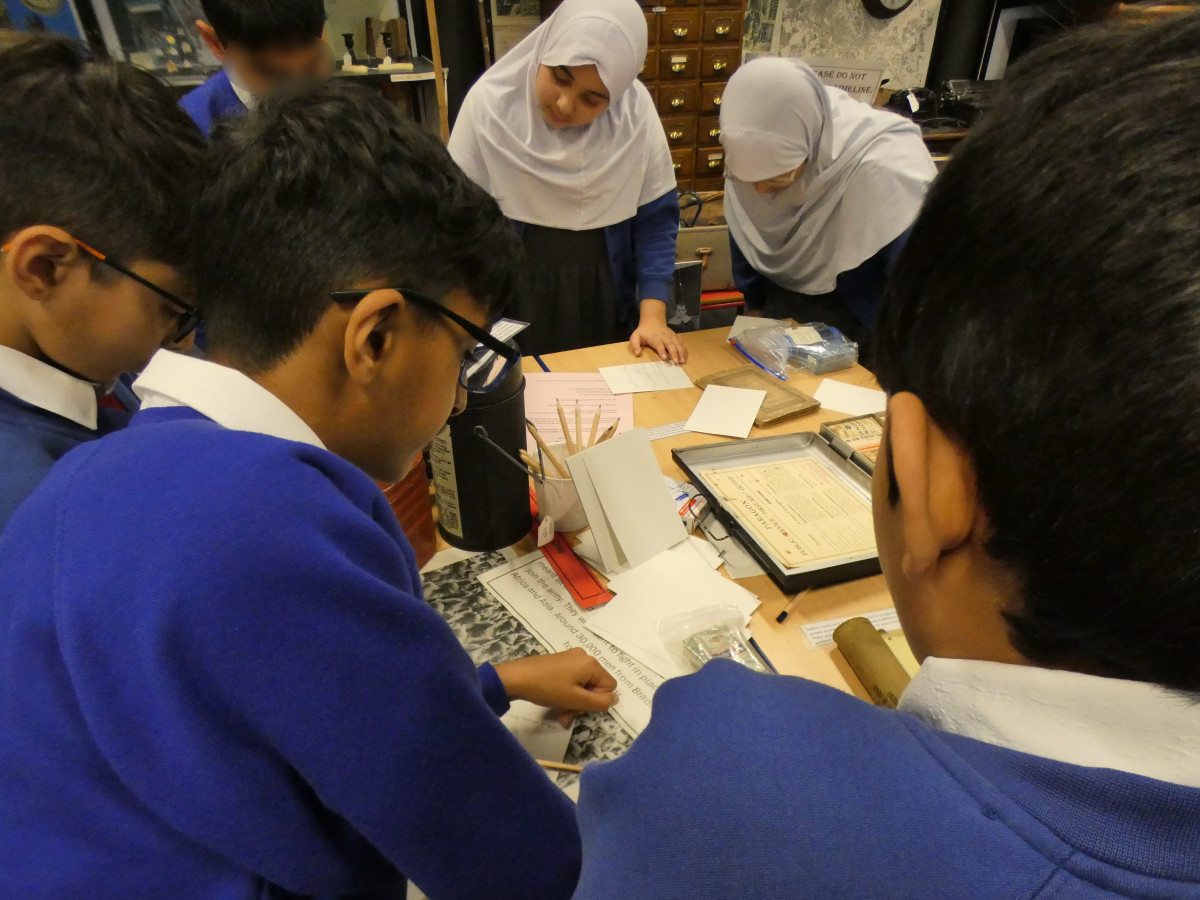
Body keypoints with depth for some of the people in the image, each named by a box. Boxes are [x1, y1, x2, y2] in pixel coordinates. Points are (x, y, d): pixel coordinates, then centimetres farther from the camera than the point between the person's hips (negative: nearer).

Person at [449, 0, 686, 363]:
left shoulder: (636, 111, -11)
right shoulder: (489, 104, -15)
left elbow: (655, 218, -5)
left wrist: (653, 315, -15)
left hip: (605, 305, 2)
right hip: (514, 305, -1)